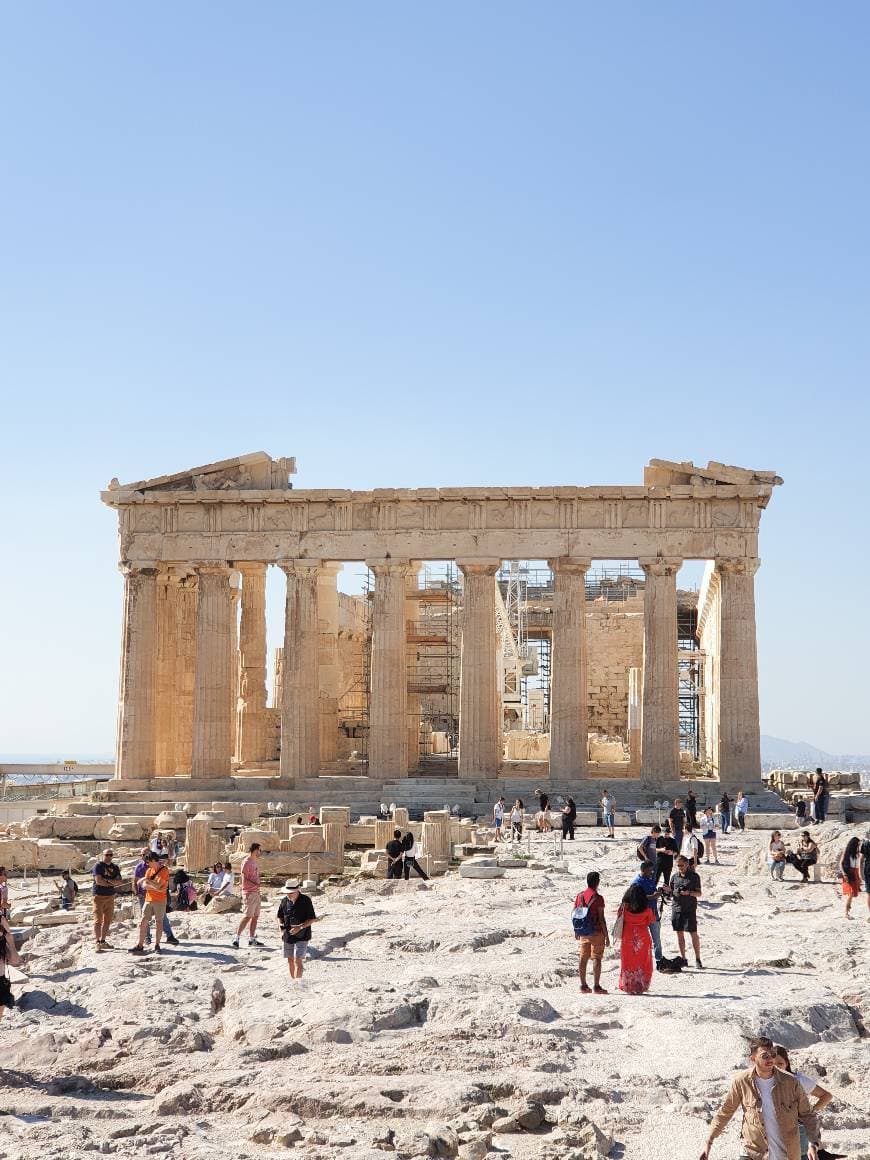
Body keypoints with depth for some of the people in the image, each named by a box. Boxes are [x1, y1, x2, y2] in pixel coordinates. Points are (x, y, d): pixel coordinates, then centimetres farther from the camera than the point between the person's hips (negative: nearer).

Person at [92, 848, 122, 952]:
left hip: (110, 896, 6)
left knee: (107, 920, 8)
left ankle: (103, 941, 15)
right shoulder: (98, 866, -5)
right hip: (99, 896, -6)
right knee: (98, 920, -8)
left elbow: (119, 882, 4)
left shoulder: (115, 868, 12)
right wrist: (112, 884, -8)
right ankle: (97, 941, -8)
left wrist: (108, 880, -14)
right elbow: (98, 881, -16)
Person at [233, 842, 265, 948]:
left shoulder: (256, 862, 15)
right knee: (247, 916, -12)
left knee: (255, 916, 10)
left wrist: (258, 892, 17)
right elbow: (244, 880, -17)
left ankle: (251, 939, 15)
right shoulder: (246, 863, -12)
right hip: (249, 893, -9)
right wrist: (256, 885, -24)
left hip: (256, 893, 9)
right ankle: (236, 938, -10)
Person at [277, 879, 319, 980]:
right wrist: (281, 928, -3)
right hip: (288, 936, 5)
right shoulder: (284, 901, 2)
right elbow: (280, 916, 14)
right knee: (290, 960, 14)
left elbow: (312, 919, -10)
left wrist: (300, 927, -21)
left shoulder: (305, 900, -12)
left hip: (301, 936, -5)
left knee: (297, 961, -13)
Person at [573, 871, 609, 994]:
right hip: (596, 932, -5)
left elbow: (574, 914, 9)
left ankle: (583, 985, 14)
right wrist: (607, 936, -8)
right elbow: (601, 919, -13)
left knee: (583, 959, 10)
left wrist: (576, 931, 21)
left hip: (583, 933, 5)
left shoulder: (580, 896, 4)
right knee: (596, 959, -3)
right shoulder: (598, 898, -13)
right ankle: (596, 986, -6)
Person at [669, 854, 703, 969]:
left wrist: (689, 893, -19)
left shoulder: (694, 876, -2)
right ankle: (683, 959, 15)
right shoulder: (674, 876, 8)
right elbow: (671, 892, 15)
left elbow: (699, 893, -1)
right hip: (676, 908, 3)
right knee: (679, 934, 7)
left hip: (690, 909, -3)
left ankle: (698, 959, 4)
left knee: (694, 934, -4)